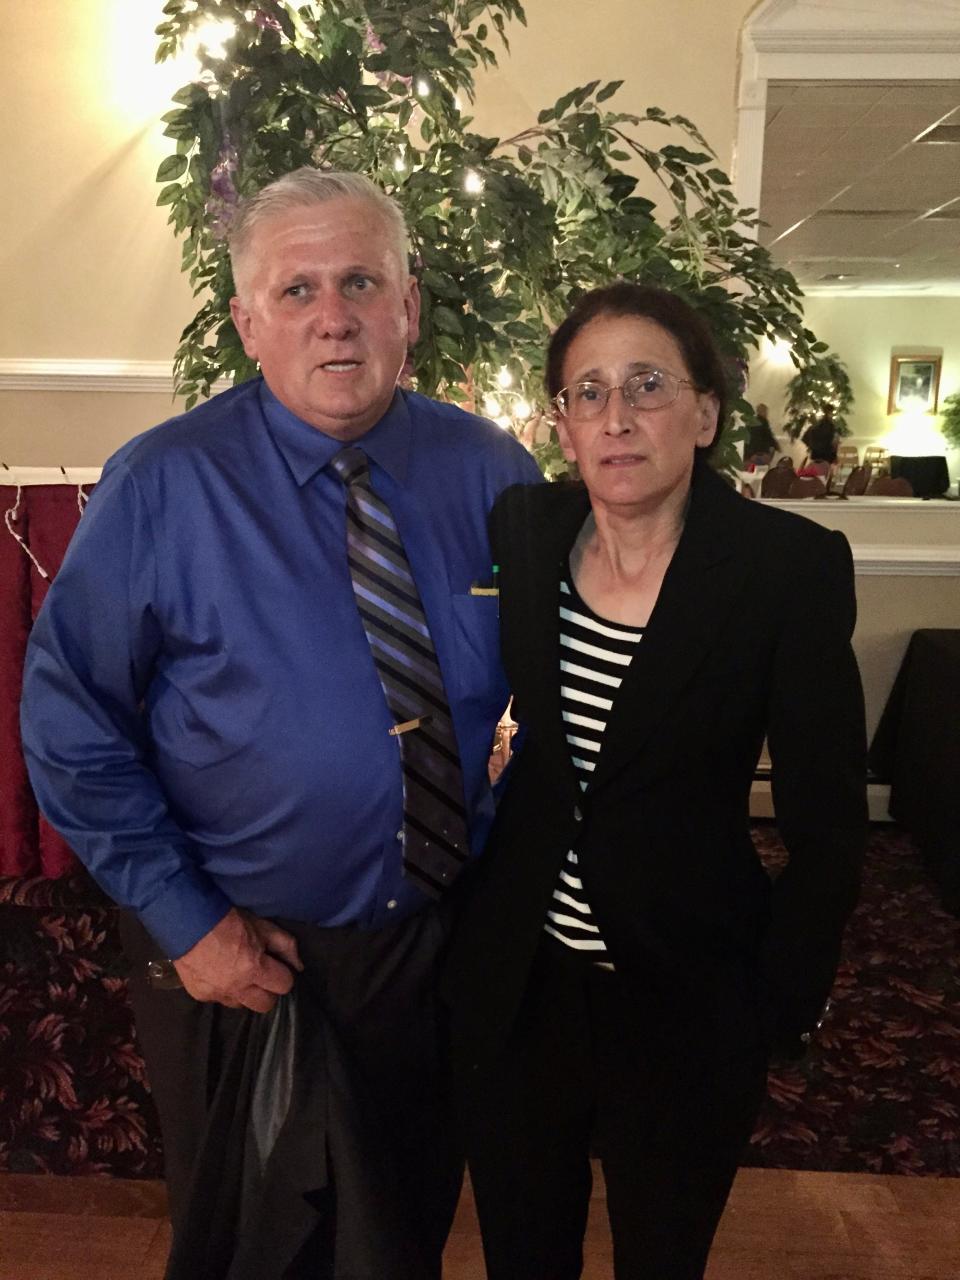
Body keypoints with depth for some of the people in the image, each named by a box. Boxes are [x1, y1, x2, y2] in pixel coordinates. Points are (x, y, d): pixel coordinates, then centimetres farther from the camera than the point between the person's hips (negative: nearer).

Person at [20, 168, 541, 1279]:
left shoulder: (492, 473, -7)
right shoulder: (162, 489, -15)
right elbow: (69, 728, -12)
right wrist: (183, 921, -13)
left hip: (444, 937, 3)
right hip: (241, 956, -2)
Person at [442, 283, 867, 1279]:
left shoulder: (791, 566, -16)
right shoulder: (522, 532, -6)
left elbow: (826, 826, -10)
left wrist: (781, 1009, -7)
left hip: (687, 1003, -2)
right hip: (514, 983, 3)